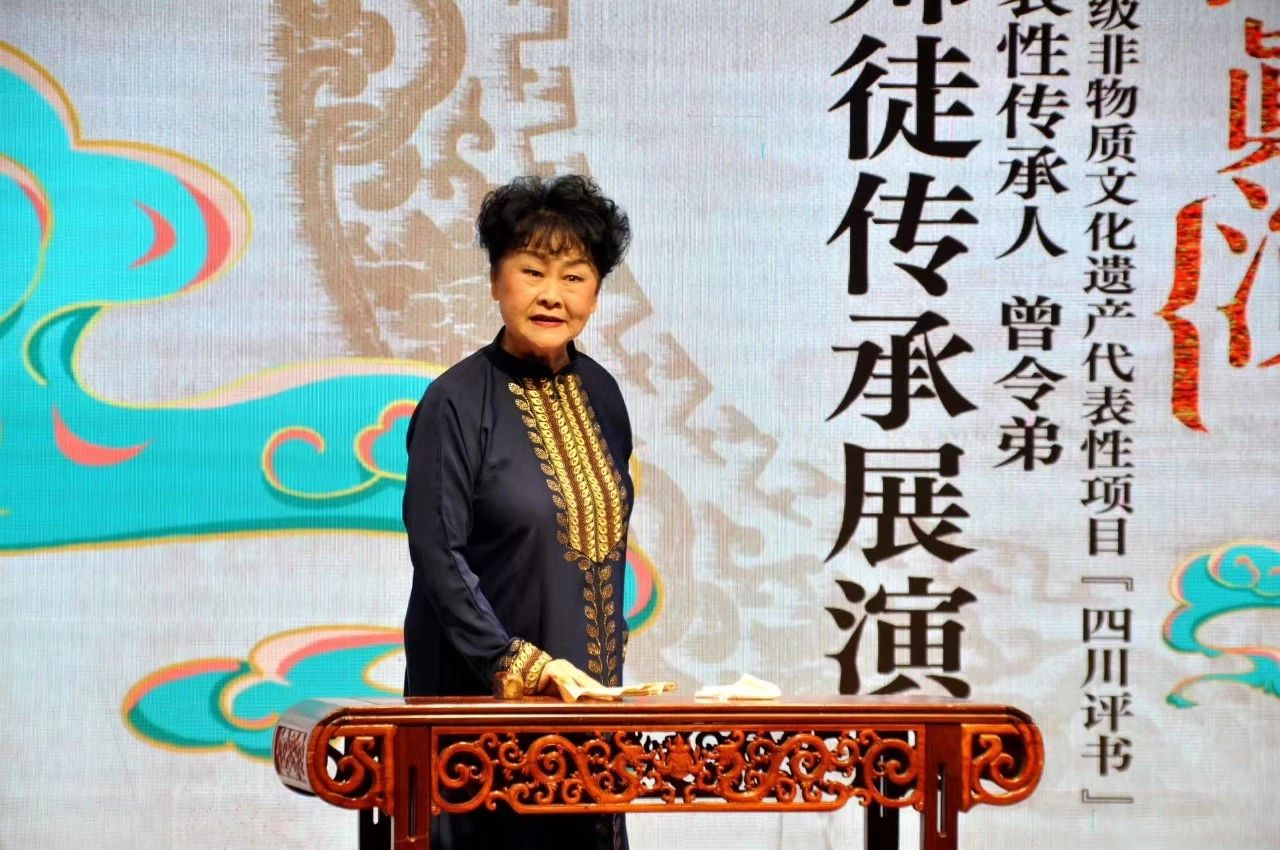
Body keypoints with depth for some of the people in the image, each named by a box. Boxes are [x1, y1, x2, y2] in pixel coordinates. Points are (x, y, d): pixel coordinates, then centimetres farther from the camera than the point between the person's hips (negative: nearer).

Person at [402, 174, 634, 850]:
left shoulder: (600, 394, 8)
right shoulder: (457, 402, -11)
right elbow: (438, 554, -16)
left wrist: (607, 678, 14)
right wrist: (519, 664, -24)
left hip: (586, 692, 6)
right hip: (483, 696, -6)